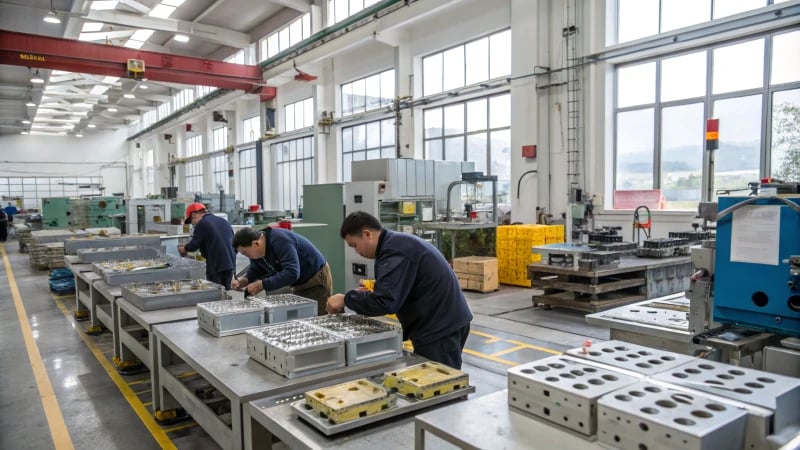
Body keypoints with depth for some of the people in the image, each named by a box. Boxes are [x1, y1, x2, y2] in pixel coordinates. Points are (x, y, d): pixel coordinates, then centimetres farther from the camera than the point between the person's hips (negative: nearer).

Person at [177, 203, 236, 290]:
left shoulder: (202, 224, -8)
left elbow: (193, 246, -7)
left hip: (215, 265, -7)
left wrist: (182, 249, 13)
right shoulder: (223, 221, 15)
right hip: (230, 263, 7)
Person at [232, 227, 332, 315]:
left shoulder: (279, 241, -29)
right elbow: (255, 270, 8)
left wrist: (262, 285, -33)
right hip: (299, 286, 8)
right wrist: (243, 281, -13)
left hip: (317, 280, -8)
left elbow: (292, 273, -36)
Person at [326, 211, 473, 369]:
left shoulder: (394, 250, -19)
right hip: (445, 323, 10)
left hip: (439, 328, -10)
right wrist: (369, 293, 11)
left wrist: (346, 299, -14)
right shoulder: (398, 243, 15)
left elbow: (385, 302, -26)